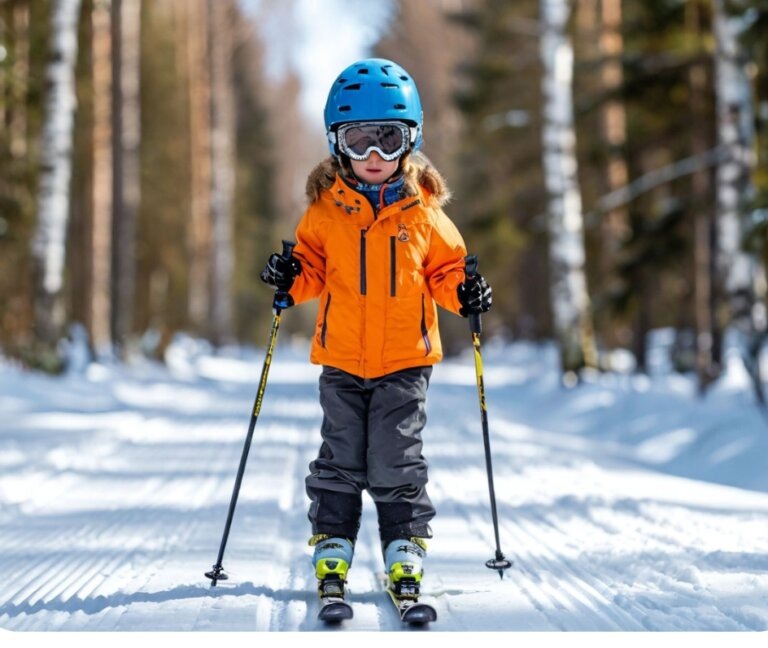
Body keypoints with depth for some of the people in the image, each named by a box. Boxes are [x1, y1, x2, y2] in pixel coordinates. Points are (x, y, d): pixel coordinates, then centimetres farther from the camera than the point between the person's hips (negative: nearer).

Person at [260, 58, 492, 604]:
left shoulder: (424, 212, 1)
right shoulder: (326, 210, 1)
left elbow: (444, 272, 8)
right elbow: (314, 270, 8)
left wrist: (464, 293, -11)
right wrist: (291, 279, -13)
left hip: (406, 360, -1)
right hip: (342, 360, 1)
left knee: (397, 466, 2)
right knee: (340, 463, 6)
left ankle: (405, 555, 11)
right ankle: (332, 555, 12)